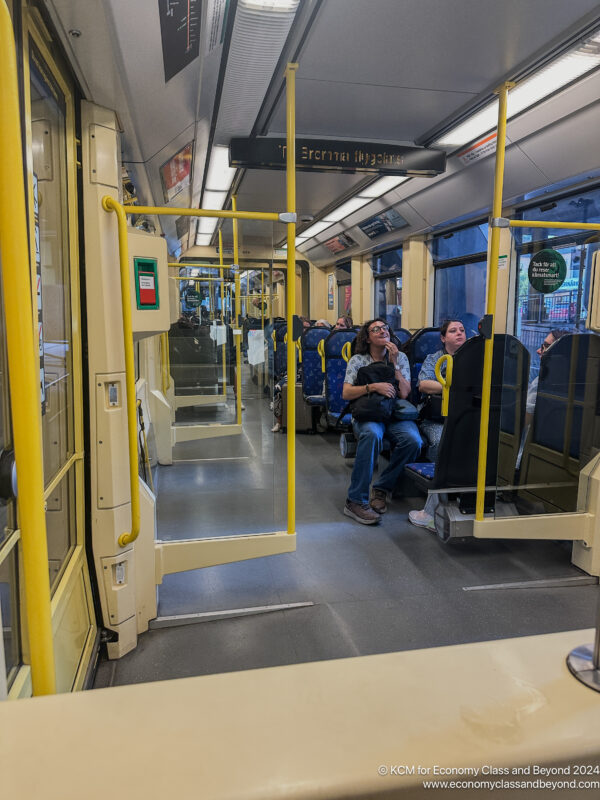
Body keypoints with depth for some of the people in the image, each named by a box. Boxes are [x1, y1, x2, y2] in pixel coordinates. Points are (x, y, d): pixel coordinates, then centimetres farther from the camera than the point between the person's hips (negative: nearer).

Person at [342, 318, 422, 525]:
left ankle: (382, 487, -10)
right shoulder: (357, 360, 9)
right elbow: (346, 393, -5)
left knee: (413, 440, -31)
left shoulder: (400, 357, 12)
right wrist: (373, 387, -17)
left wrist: (394, 363, -6)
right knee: (372, 434, -38)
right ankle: (355, 500, -32)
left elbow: (404, 393, -1)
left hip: (395, 414, 2)